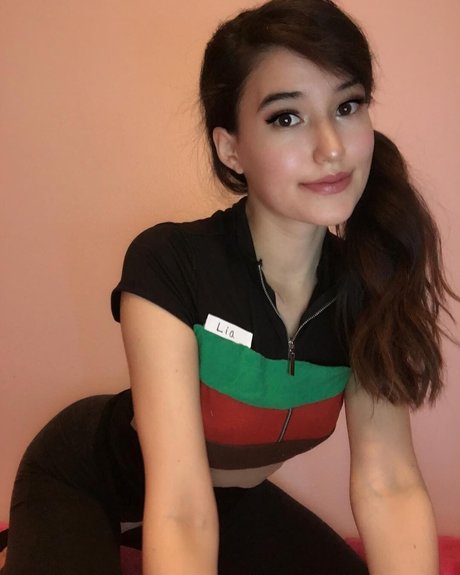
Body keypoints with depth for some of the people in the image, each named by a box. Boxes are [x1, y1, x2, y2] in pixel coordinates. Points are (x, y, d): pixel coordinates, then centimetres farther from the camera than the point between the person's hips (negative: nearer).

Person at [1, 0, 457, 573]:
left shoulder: (367, 283, -17)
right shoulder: (167, 266, -32)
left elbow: (388, 483, -21)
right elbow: (180, 511, -37)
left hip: (229, 492, 5)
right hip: (84, 486, -4)